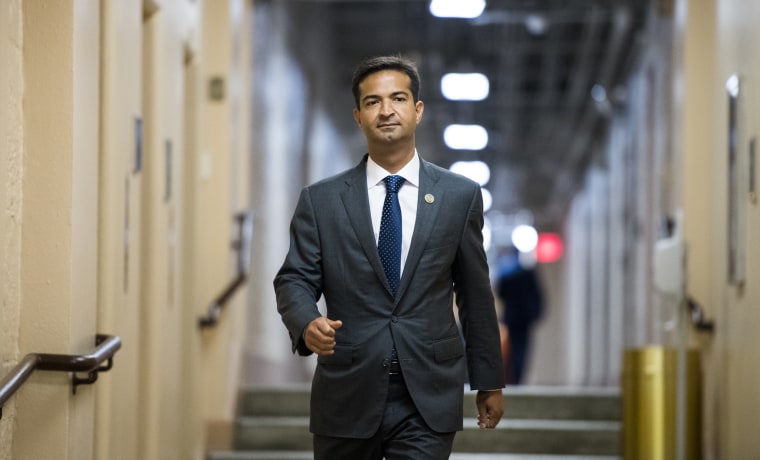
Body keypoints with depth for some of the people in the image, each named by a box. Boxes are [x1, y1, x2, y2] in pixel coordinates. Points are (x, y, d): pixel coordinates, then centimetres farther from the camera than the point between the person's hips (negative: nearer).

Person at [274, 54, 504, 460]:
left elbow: (475, 293, 9)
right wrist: (307, 324, -21)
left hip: (428, 400, -1)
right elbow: (294, 280, 2)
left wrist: (489, 381, 13)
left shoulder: (460, 196, 5)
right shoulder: (320, 201, 4)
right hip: (348, 394, 1)